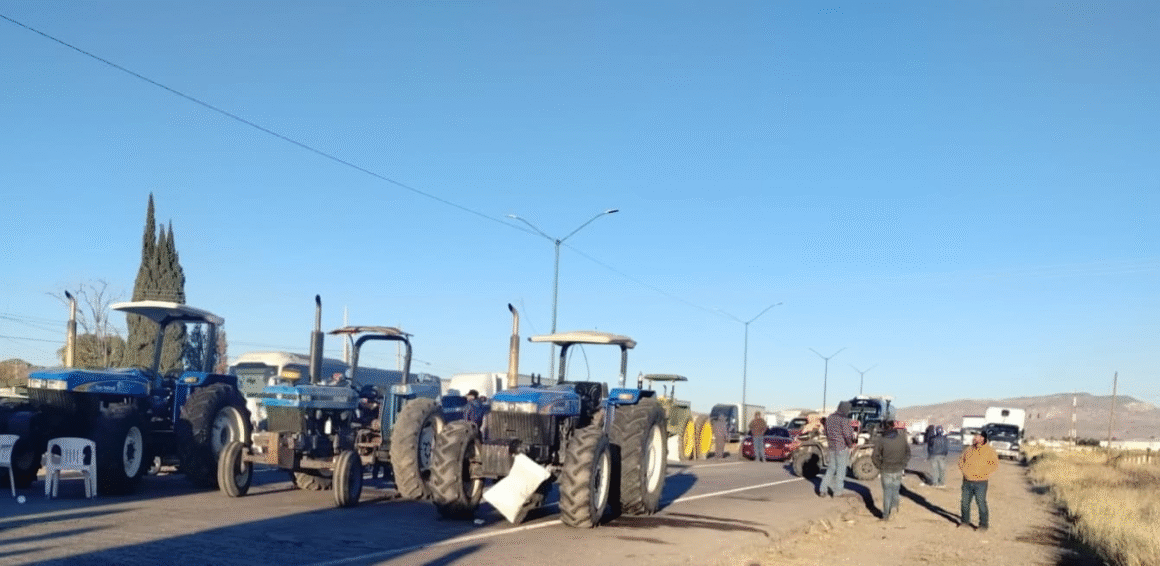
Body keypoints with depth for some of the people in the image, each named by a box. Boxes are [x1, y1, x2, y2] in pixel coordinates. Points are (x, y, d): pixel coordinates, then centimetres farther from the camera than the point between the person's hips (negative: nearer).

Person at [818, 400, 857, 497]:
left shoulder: (830, 418, 8)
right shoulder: (844, 419, -16)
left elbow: (827, 433, 14)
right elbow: (847, 434, -18)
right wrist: (850, 444, -3)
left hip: (832, 448, 7)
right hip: (842, 447, -7)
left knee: (831, 468, 16)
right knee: (841, 468, 6)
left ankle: (822, 490, 11)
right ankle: (837, 491, 13)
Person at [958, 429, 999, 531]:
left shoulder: (989, 451, -2)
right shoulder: (968, 449, 12)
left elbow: (995, 464, -4)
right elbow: (961, 460, 23)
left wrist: (984, 473, -11)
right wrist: (963, 469, 8)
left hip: (980, 483, -5)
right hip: (967, 482, 5)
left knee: (981, 503, -5)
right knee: (965, 502, 9)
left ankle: (984, 524, 4)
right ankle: (965, 521, 24)